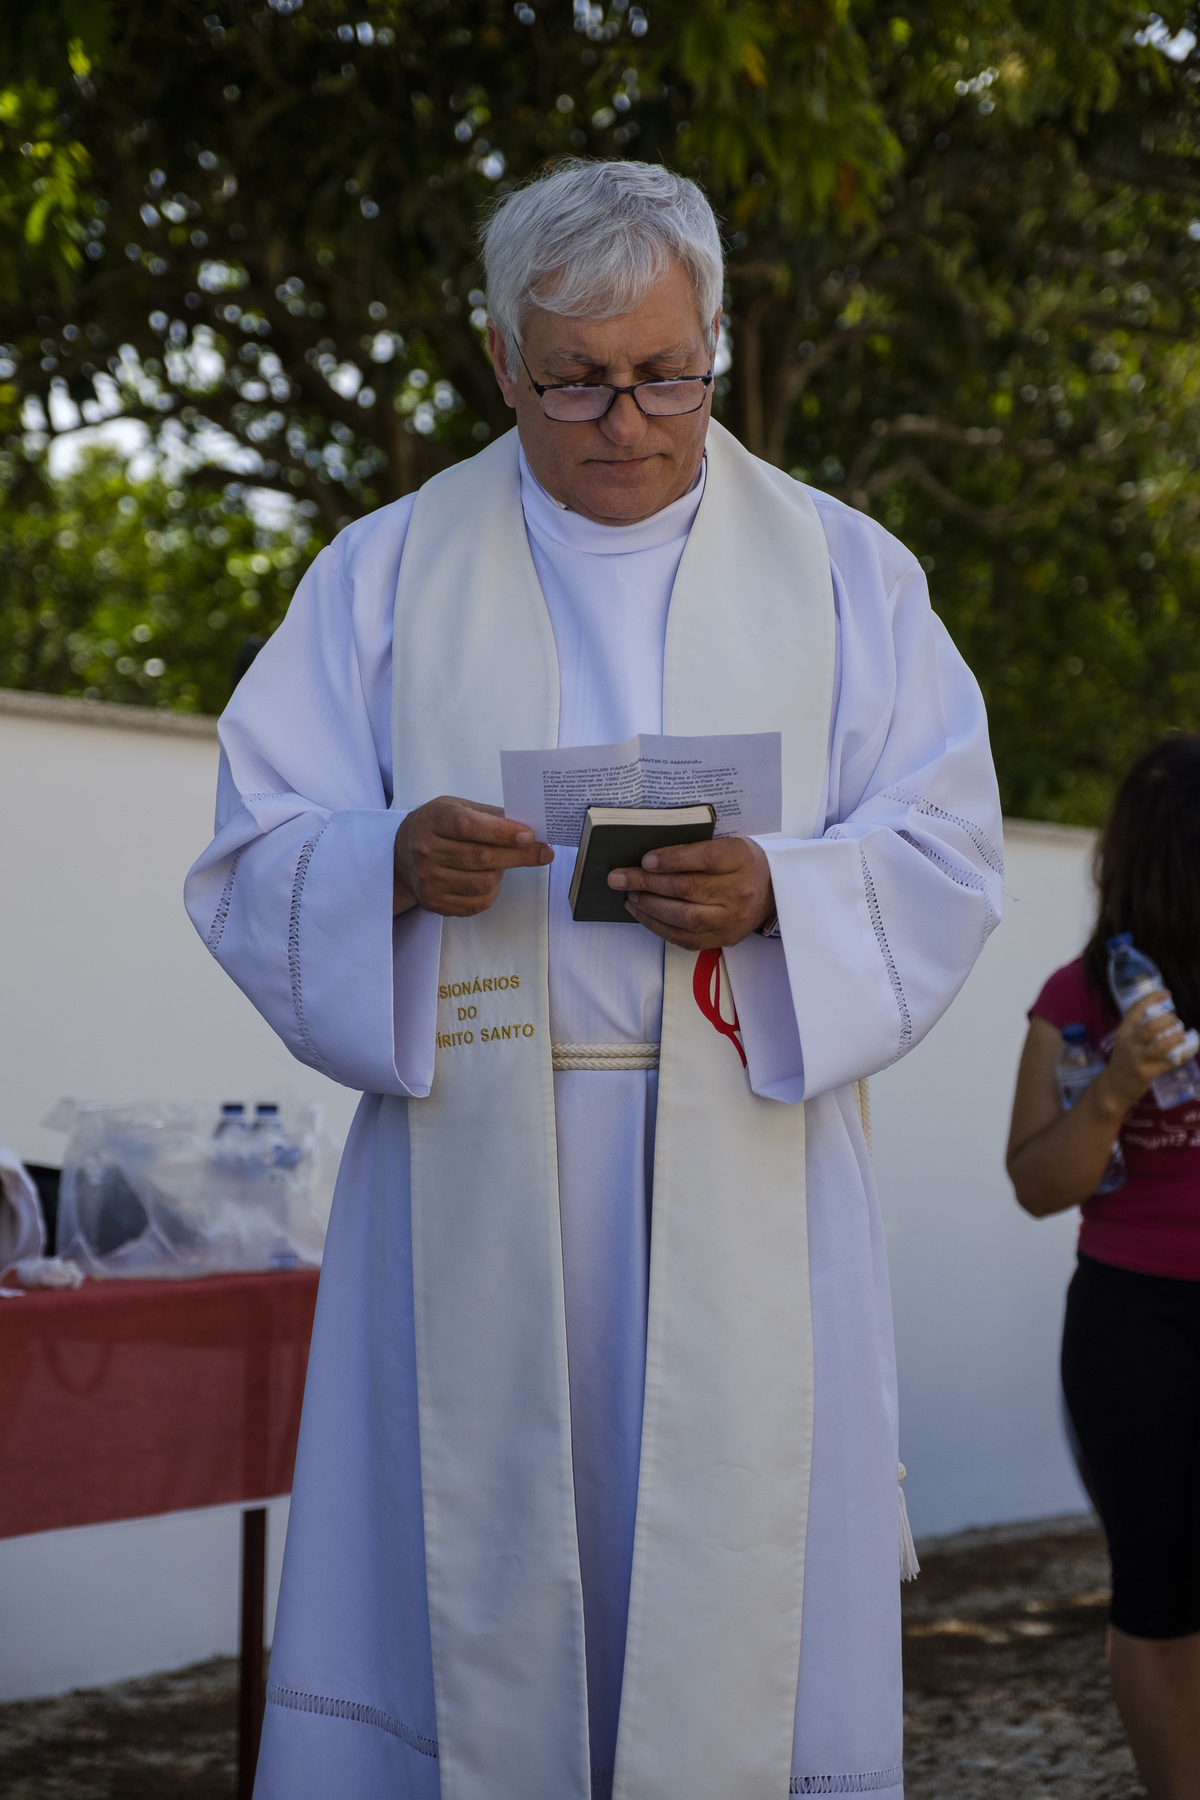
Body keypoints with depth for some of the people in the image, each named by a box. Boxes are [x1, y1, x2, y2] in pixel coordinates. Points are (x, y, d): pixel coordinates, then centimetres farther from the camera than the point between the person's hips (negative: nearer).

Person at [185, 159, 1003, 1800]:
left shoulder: (844, 573, 10)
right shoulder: (385, 574, 11)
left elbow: (945, 860, 5)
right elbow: (253, 861, 6)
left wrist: (774, 895, -15)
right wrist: (395, 862, -16)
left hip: (743, 1159, 0)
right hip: (474, 1166, 0)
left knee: (731, 1582, -1)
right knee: (473, 1586, -1)